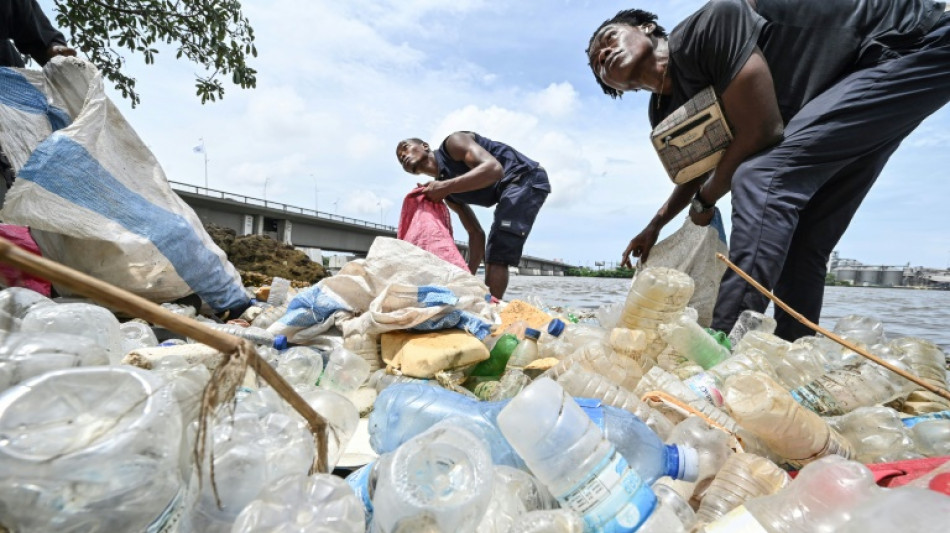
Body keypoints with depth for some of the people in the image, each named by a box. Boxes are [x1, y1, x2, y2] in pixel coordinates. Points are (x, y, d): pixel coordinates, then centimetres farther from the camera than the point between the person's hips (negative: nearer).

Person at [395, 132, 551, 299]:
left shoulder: (453, 143, -8)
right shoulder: (447, 193, 13)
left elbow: (494, 169, -27)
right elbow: (476, 233, 13)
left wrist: (445, 187, -26)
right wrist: (470, 275, 6)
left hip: (527, 178, -10)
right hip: (510, 190, 10)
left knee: (497, 253, -17)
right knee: (494, 253, 13)